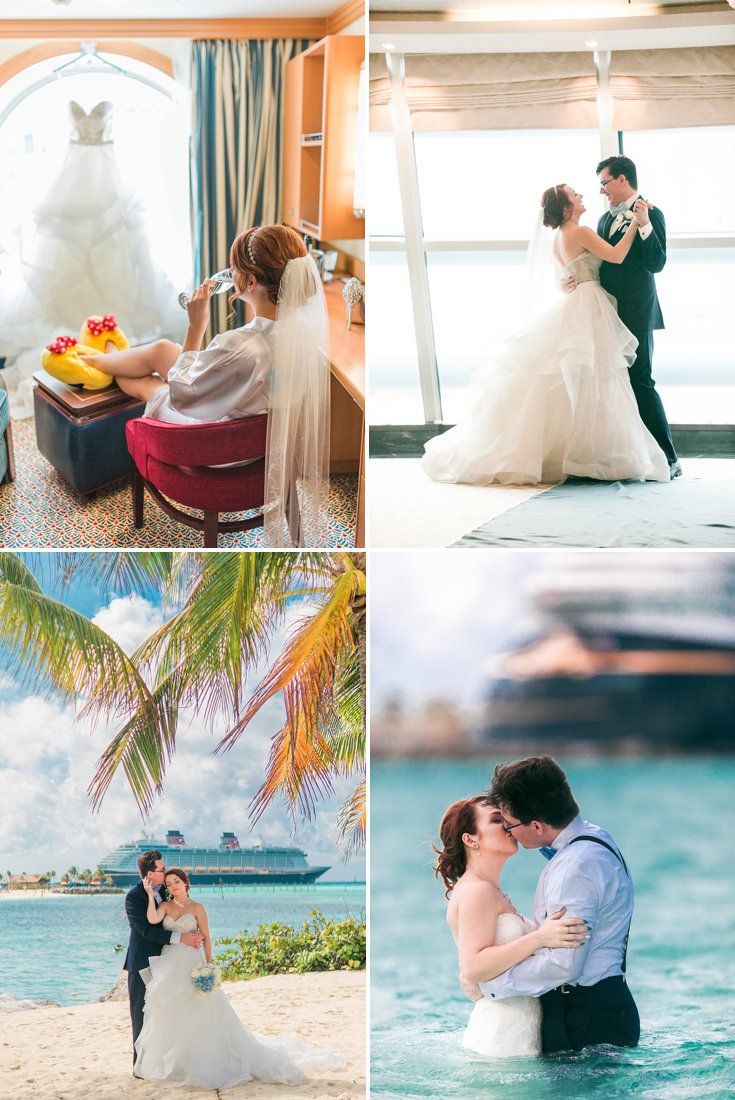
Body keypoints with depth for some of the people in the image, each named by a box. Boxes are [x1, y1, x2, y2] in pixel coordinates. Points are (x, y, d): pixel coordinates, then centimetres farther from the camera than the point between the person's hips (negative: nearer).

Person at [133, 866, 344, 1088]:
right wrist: (150, 894, -17)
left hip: (191, 965, -3)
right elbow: (152, 920, -13)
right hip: (169, 966, 3)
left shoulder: (196, 908, -2)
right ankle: (172, 1063, 17)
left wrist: (208, 966, -8)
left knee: (202, 1014, -3)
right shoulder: (165, 906, 6)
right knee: (169, 1017, 7)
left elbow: (206, 938, -2)